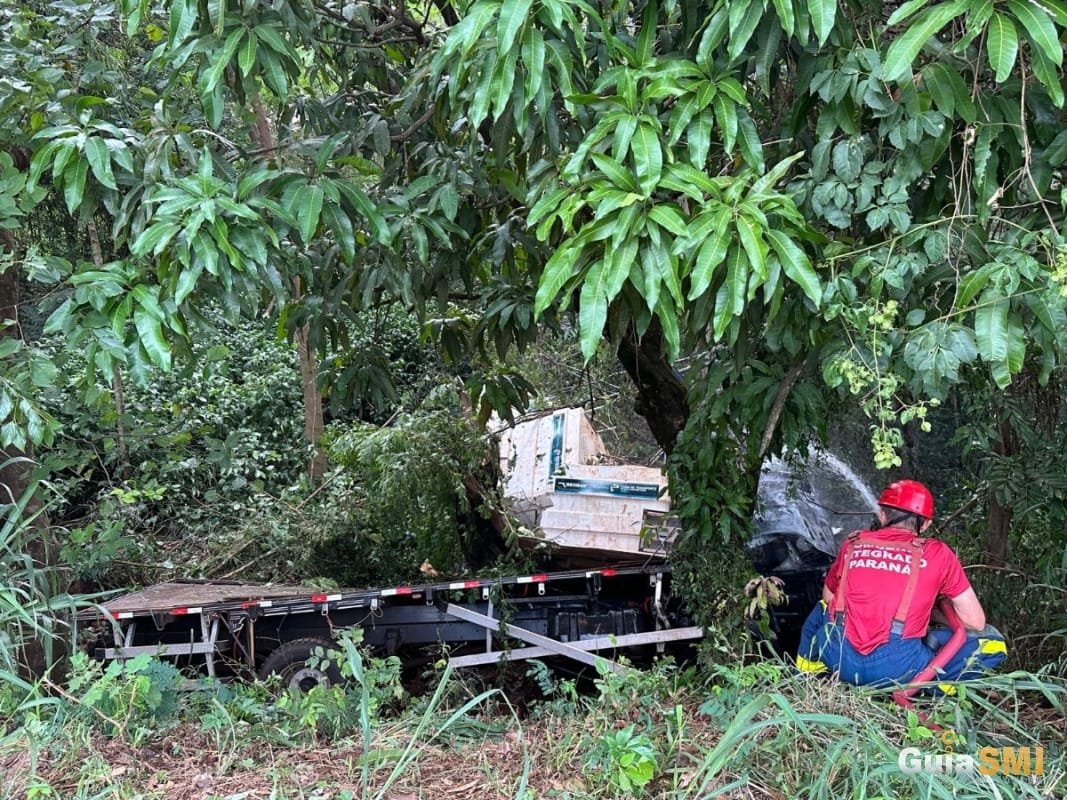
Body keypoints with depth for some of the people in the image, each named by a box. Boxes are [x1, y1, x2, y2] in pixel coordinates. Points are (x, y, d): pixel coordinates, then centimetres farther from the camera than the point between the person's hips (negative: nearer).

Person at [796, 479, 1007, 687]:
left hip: (839, 660, 4)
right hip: (896, 668, -3)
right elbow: (975, 622, 12)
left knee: (822, 608, 38)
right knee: (990, 640, 14)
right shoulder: (937, 553, 9)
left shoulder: (853, 544, 17)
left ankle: (807, 672, 17)